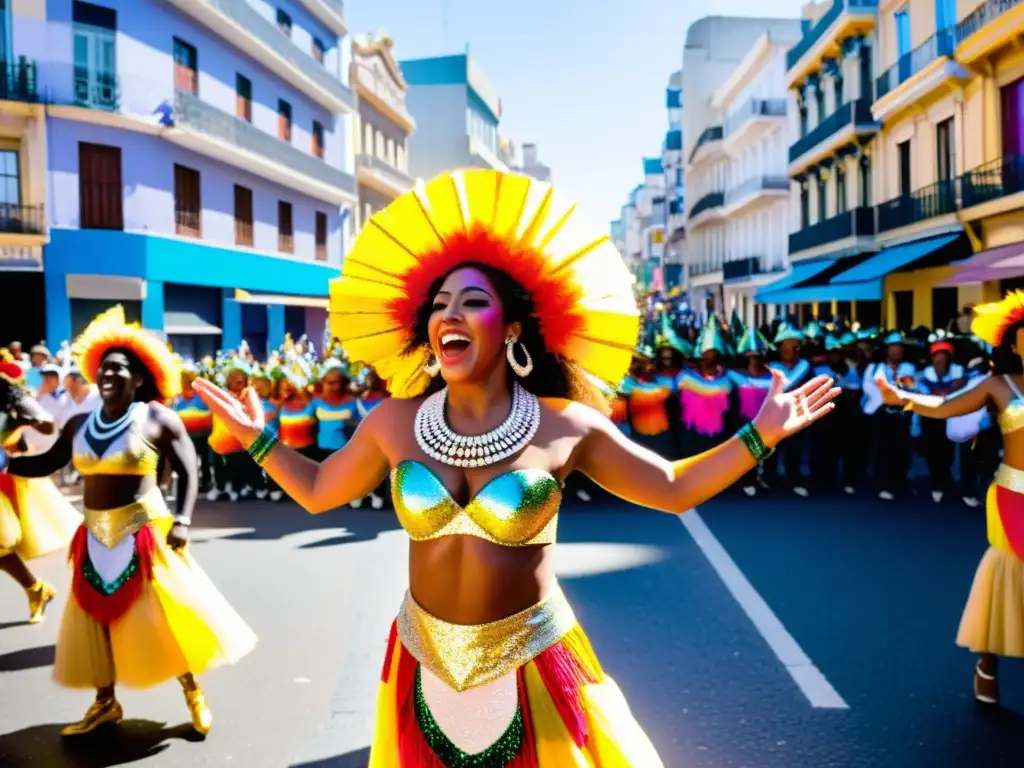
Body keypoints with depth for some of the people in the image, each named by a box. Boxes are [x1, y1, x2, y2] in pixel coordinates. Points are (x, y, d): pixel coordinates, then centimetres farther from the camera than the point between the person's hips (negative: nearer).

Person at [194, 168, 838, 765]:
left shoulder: (567, 426, -12)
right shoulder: (393, 423, -5)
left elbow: (674, 489, -4)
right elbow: (317, 492, 9)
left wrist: (759, 437, -11)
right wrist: (258, 437, 3)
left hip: (530, 661, -2)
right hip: (427, 662, 3)